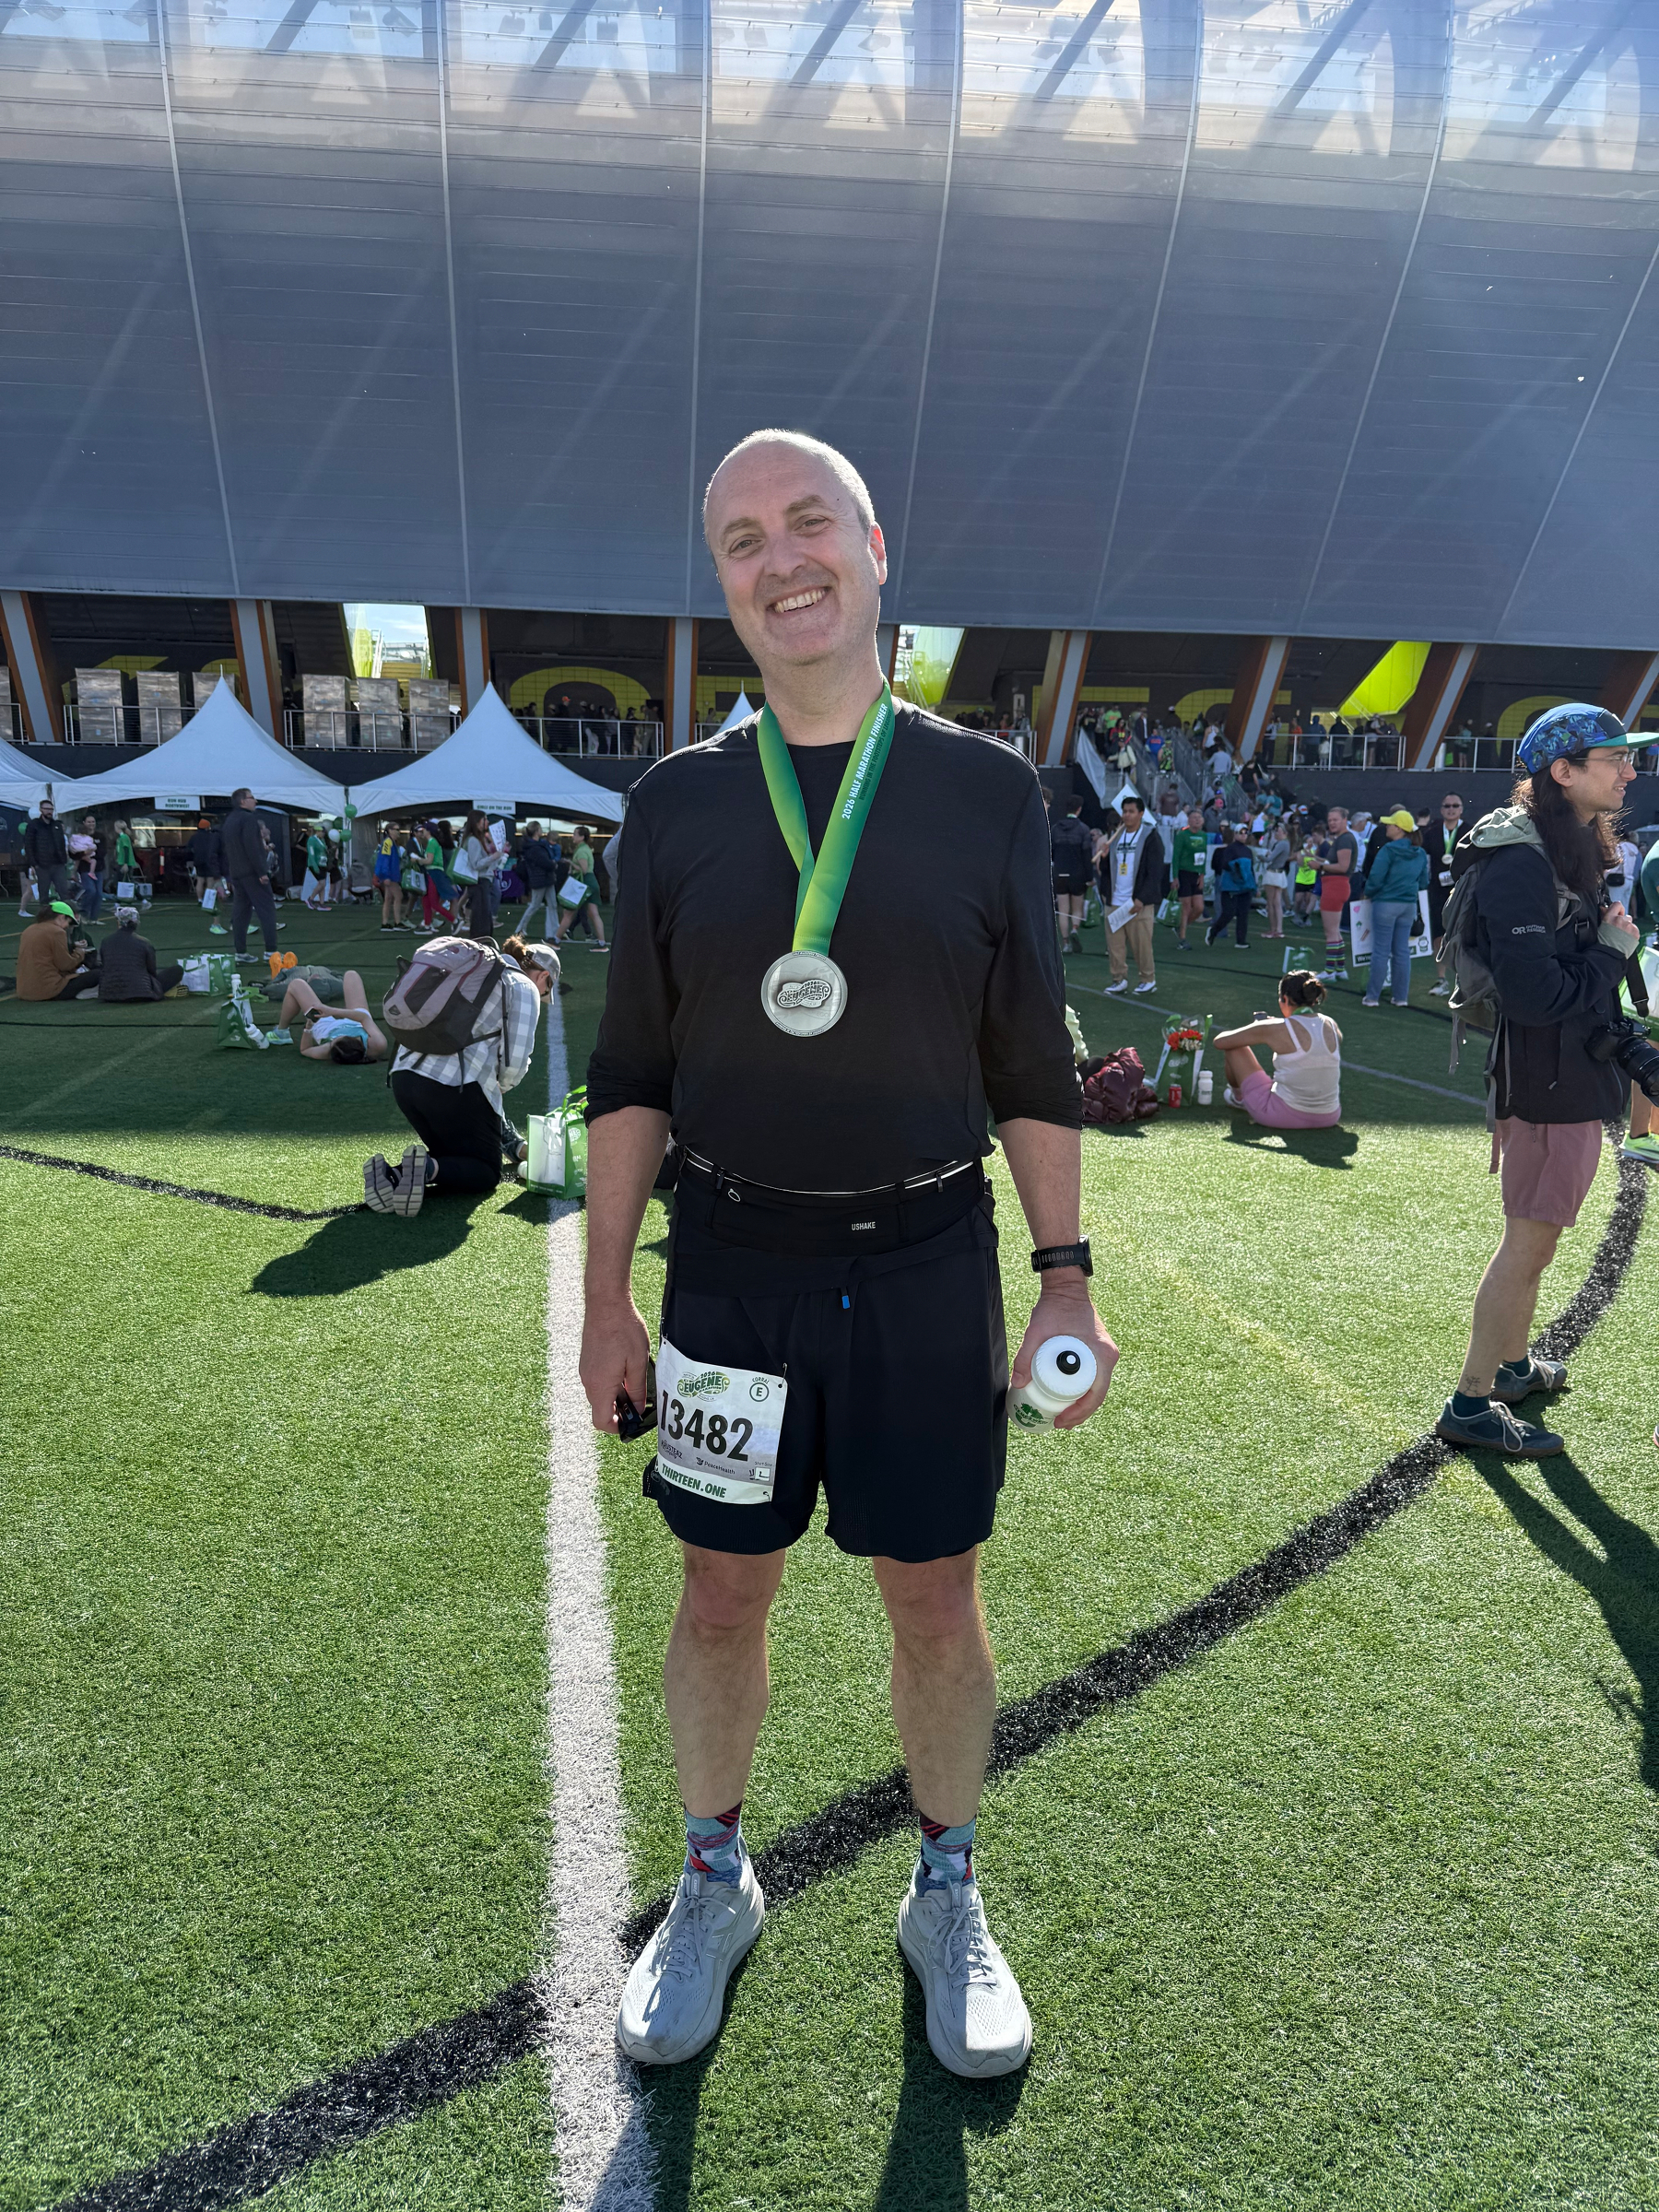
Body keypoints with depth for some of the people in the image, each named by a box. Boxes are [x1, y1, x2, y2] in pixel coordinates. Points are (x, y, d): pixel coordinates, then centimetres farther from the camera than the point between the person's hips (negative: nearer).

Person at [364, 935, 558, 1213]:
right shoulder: (524, 988, 5)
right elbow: (516, 1057, -8)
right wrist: (503, 1084, 17)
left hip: (404, 1076, 7)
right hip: (455, 1085, -7)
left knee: (453, 1157, 25)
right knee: (488, 1171, 10)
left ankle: (389, 1173, -4)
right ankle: (427, 1168, -21)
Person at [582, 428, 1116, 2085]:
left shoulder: (988, 791, -1)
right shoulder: (674, 803, 1)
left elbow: (1033, 1062, 2)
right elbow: (633, 1071, 4)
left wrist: (1067, 1278, -2)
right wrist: (606, 1296, 1)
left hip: (927, 1266, 0)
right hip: (730, 1264, 1)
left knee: (936, 1604, 13)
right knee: (719, 1599, 14)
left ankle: (945, 1899, 41)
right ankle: (712, 1887, 42)